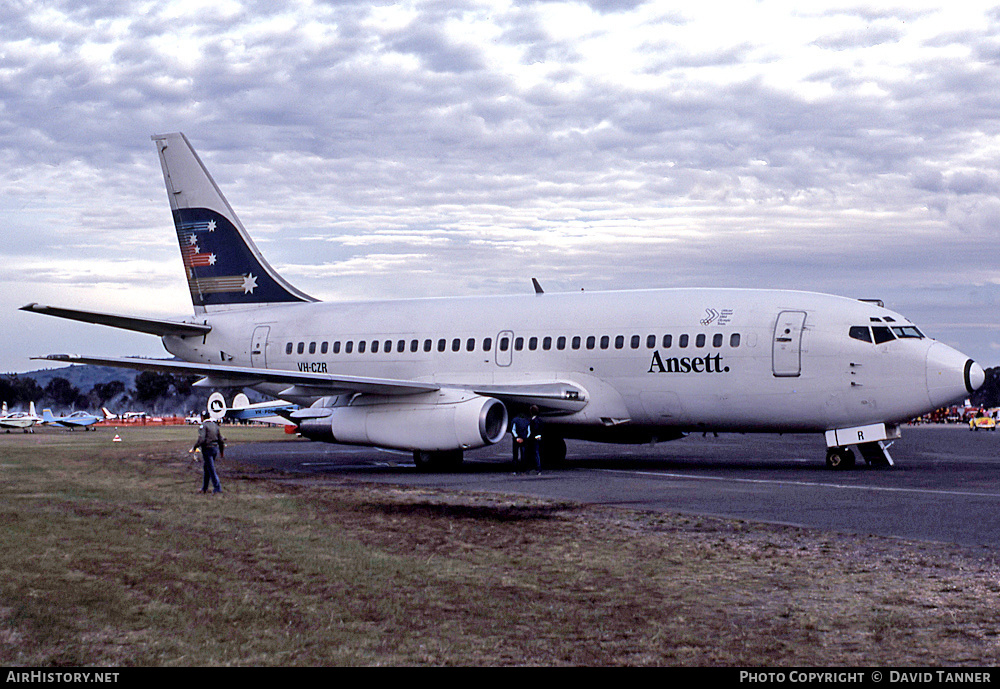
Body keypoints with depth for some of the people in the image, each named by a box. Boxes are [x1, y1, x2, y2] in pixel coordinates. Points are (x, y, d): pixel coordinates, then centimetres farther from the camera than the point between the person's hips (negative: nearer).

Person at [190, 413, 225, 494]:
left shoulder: (203, 426, -9)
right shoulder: (215, 425, 14)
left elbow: (201, 439, -22)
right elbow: (221, 440, 14)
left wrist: (194, 448, -12)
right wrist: (222, 452, 21)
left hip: (207, 448, -8)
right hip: (215, 448, 8)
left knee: (211, 469, -4)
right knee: (206, 468, 18)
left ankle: (217, 488, -7)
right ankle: (204, 488, 23)